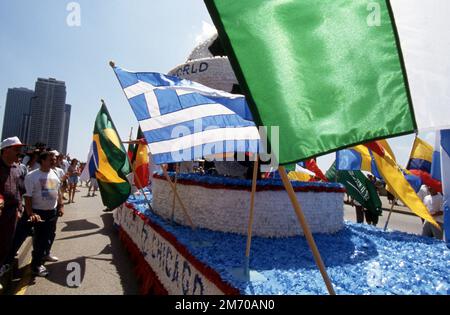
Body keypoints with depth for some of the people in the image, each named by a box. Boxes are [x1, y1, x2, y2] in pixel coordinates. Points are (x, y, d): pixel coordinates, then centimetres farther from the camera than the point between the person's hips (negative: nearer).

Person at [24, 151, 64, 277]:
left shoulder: (54, 174, 5)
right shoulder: (32, 176, -15)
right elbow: (28, 196, -16)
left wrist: (61, 206, 9)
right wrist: (30, 213, -23)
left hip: (53, 210, 7)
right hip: (39, 212, -7)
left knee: (50, 235, 20)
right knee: (39, 238, -1)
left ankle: (45, 254, 42)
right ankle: (36, 265, 13)